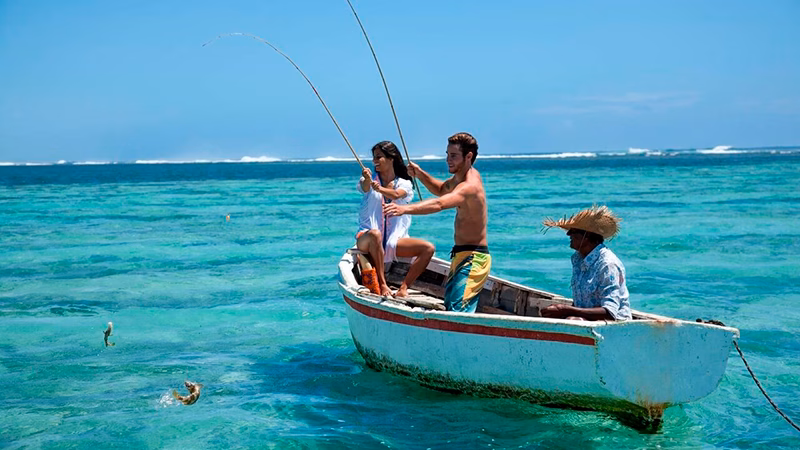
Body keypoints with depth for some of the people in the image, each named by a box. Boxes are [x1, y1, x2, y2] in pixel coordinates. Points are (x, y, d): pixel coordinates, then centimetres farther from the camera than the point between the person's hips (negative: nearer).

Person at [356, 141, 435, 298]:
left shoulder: (404, 184, 5)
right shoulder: (370, 180, 3)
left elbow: (396, 194, -20)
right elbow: (365, 188, -23)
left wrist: (380, 189, -42)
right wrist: (367, 180, -48)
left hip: (394, 241, 3)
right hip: (367, 239, -2)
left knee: (429, 249, -17)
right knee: (375, 234, -38)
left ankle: (403, 287, -19)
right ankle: (382, 284, -31)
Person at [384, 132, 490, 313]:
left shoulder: (470, 186, -23)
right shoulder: (461, 176, 9)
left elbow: (439, 204, -41)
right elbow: (441, 190, 28)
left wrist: (405, 208, -55)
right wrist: (421, 175, 8)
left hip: (473, 259, -11)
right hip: (461, 255, 11)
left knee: (458, 310, -20)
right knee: (450, 306, 16)